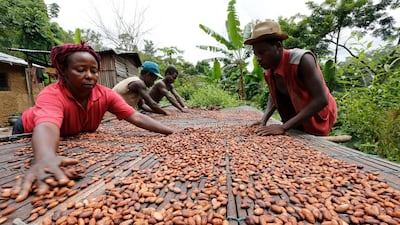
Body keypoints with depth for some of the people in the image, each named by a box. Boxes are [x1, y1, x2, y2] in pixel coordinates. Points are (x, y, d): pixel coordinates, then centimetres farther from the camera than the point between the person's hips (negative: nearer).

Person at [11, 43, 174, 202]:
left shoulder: (105, 94, -27)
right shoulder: (52, 94, -37)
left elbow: (137, 118, -34)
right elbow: (47, 127, -57)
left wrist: (172, 133, -44)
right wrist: (46, 158, -79)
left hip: (75, 139, 3)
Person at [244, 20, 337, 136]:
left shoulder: (302, 60, -28)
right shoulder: (269, 69, -10)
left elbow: (321, 100, -31)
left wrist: (283, 127, -35)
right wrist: (263, 120, -11)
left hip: (316, 121, -5)